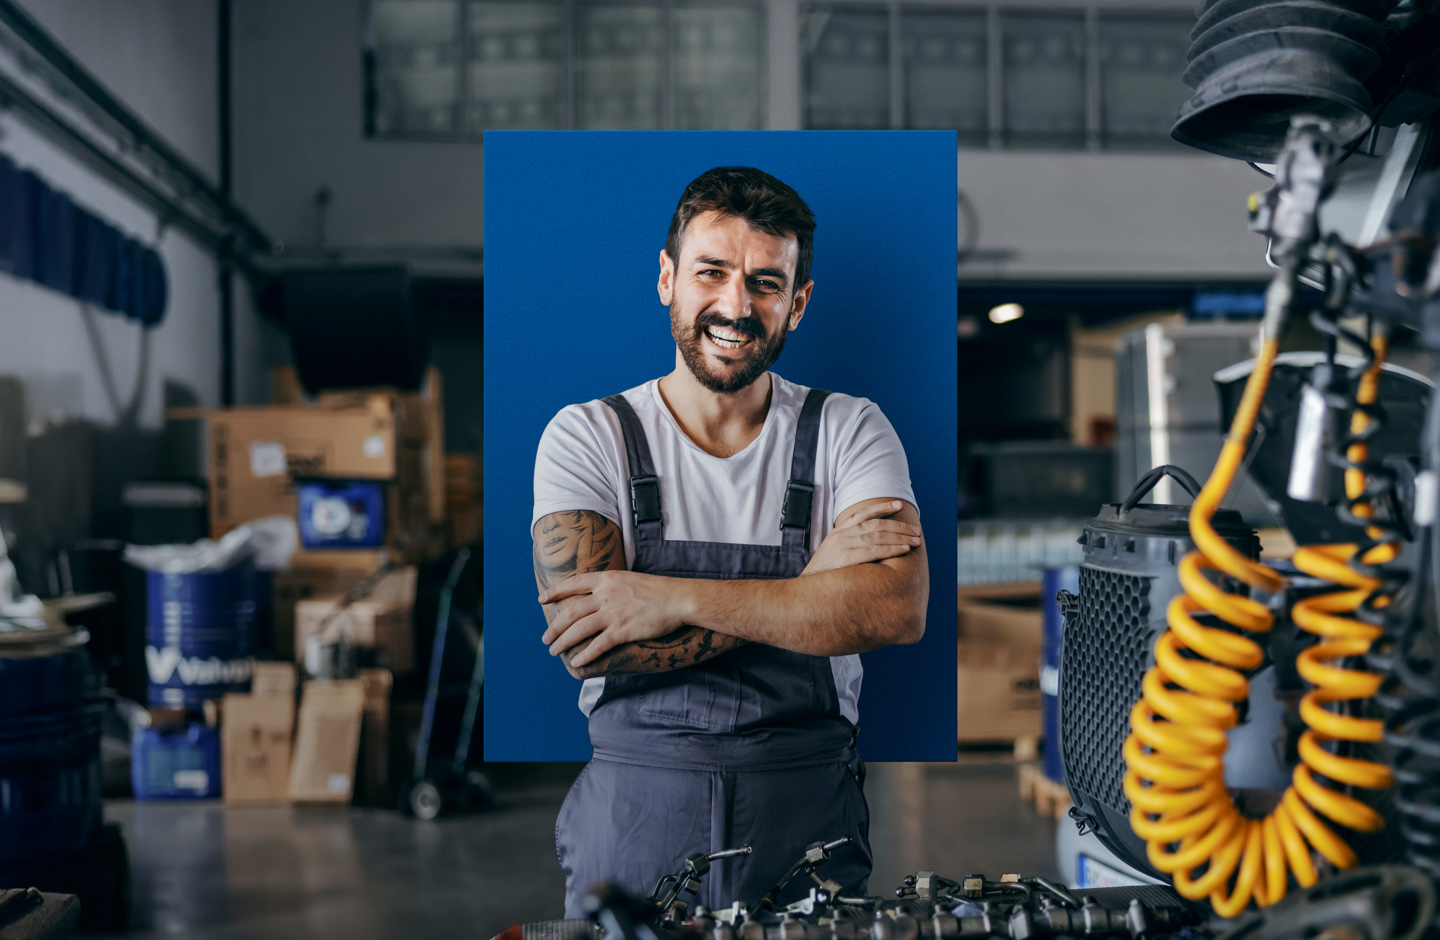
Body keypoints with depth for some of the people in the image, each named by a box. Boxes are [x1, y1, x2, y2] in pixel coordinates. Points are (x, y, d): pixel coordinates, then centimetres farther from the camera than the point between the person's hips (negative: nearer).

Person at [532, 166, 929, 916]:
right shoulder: (586, 437, -2)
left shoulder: (849, 432, 0)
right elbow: (587, 647, -15)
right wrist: (806, 584, -15)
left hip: (808, 825, 1)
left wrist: (675, 599, -20)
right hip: (631, 822, 0)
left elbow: (898, 608, -17)